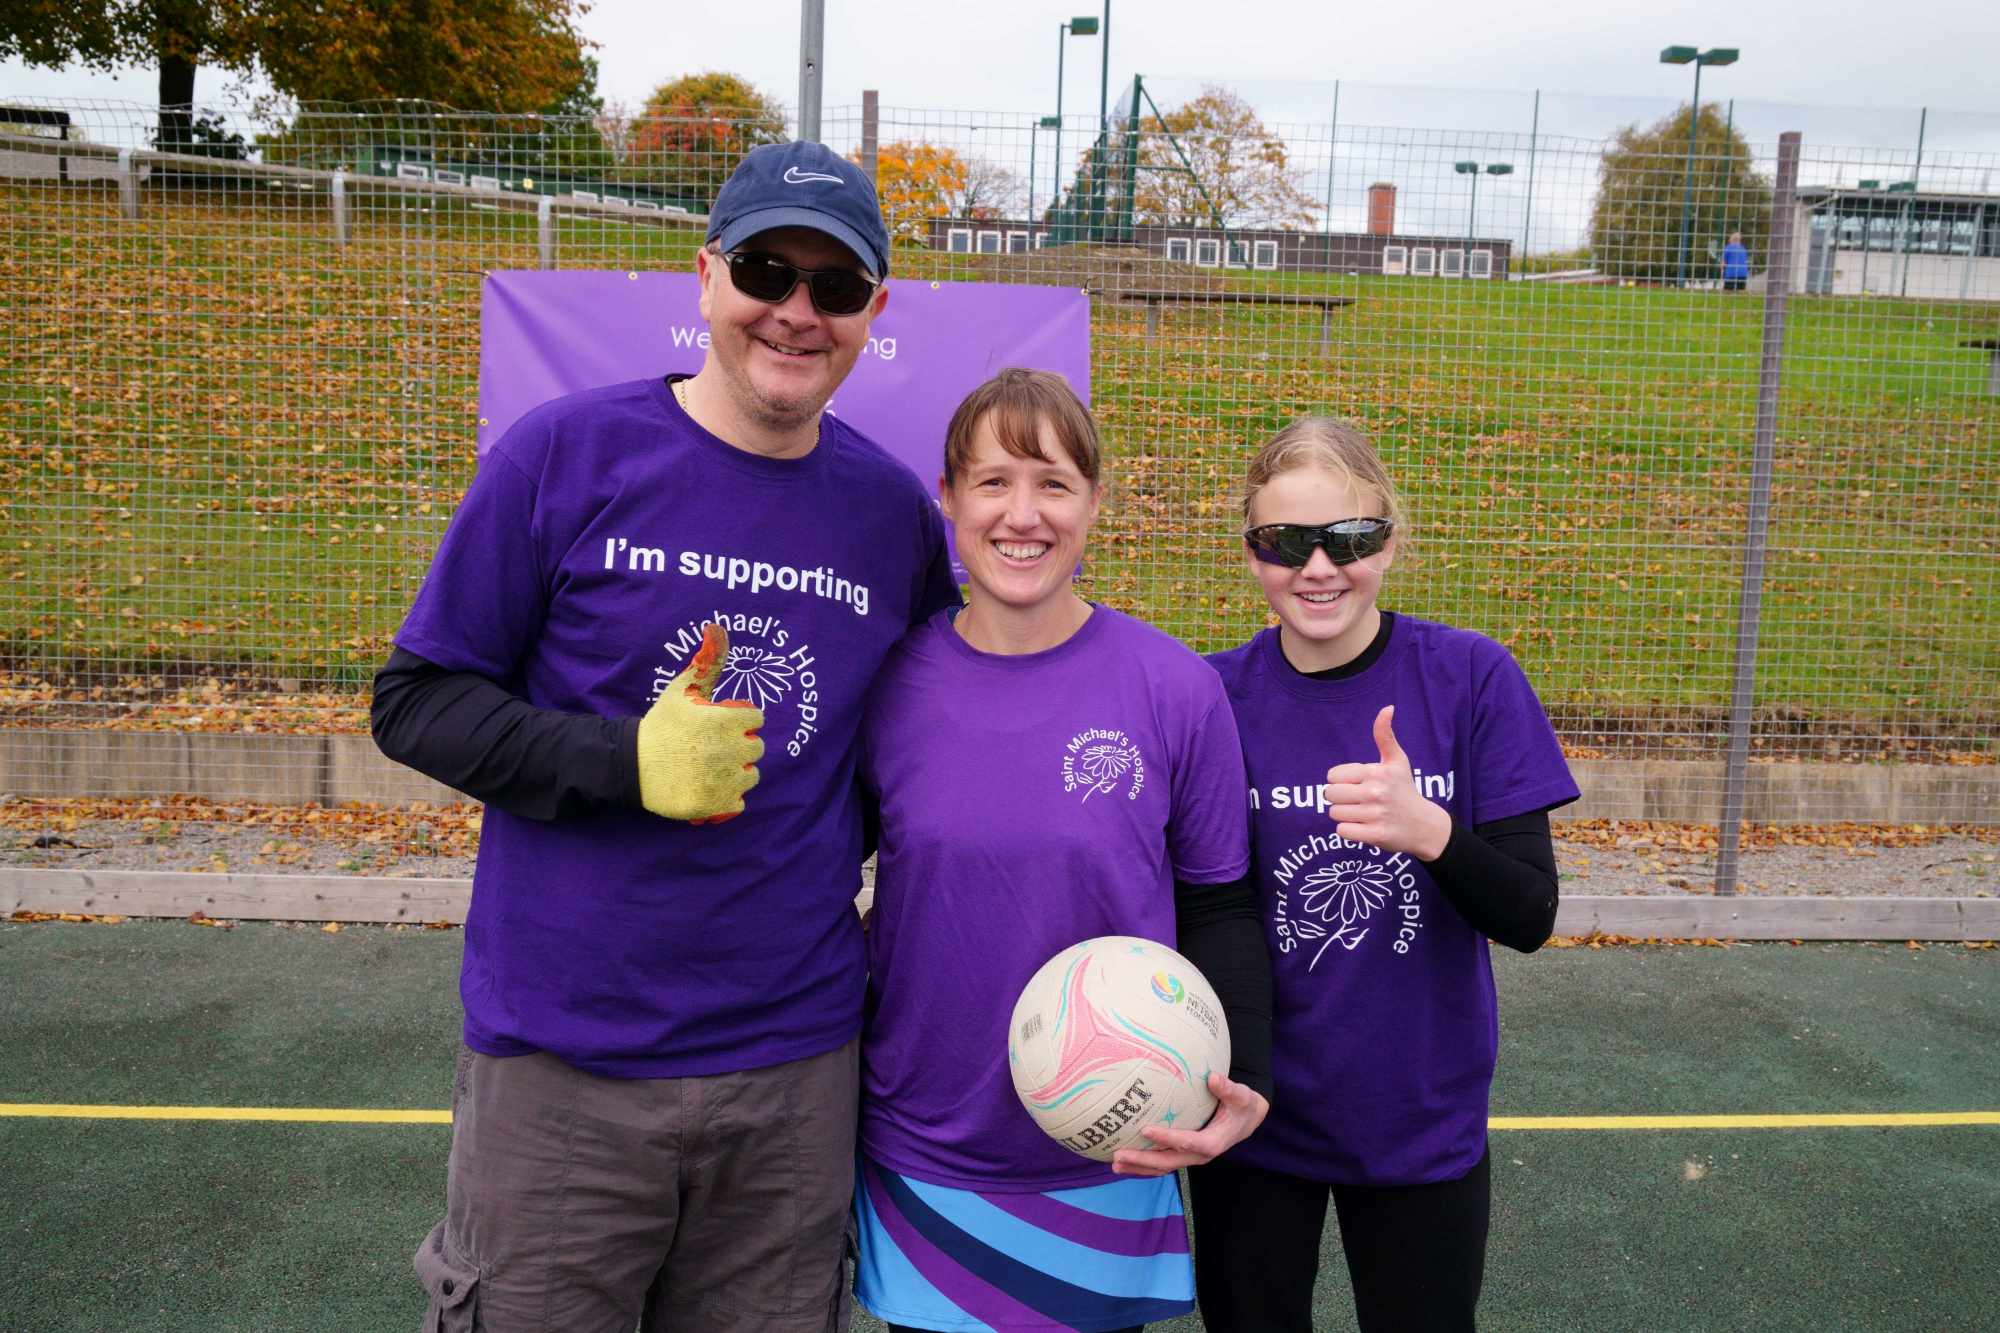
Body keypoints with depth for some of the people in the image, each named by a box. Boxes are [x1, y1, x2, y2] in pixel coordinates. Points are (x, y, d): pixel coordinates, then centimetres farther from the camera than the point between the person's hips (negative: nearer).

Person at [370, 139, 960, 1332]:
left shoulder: (894, 509, 3)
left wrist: (872, 863, 1)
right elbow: (416, 702, -4)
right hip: (561, 1060, -2)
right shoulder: (568, 453, -6)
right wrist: (630, 763, -18)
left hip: (796, 1066, 3)